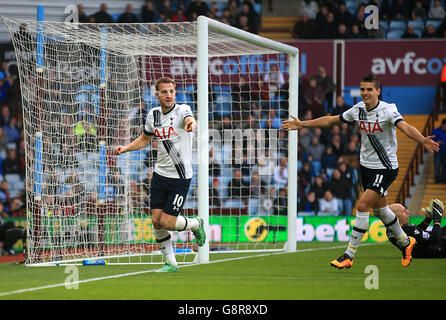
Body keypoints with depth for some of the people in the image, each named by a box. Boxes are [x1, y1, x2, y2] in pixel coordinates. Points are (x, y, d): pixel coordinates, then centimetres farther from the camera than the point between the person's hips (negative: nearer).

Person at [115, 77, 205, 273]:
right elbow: (144, 139, 21)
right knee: (156, 221, 0)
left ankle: (195, 224, 23)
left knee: (167, 222, -8)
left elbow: (189, 119, -38)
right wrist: (125, 148, 3)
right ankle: (170, 263, 16)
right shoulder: (153, 114, 4)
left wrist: (191, 124, -62)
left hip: (181, 177, -5)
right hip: (160, 174, 5)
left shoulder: (182, 110, -13)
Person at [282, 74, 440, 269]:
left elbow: (404, 127, -35)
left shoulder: (387, 110, -18)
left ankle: (349, 255, -10)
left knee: (362, 205, -16)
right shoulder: (358, 110, 0)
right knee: (379, 209, 18)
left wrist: (422, 140, -54)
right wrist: (303, 124, 14)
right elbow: (331, 120, 13)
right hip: (366, 165, 7)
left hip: (385, 168, -7)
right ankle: (405, 242, 41)